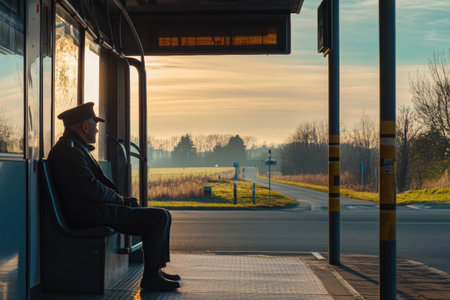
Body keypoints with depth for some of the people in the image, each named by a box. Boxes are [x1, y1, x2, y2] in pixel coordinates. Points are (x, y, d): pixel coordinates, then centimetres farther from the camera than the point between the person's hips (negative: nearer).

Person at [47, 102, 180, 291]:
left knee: (162, 216, 17)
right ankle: (151, 277, -7)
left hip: (95, 210, 11)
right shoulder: (69, 150, -15)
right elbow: (91, 189, -22)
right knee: (159, 217, -15)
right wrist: (119, 198, -6)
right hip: (88, 216, -11)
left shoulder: (76, 147, 20)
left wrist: (123, 199, 7)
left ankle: (156, 270, 18)